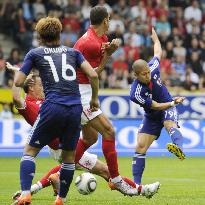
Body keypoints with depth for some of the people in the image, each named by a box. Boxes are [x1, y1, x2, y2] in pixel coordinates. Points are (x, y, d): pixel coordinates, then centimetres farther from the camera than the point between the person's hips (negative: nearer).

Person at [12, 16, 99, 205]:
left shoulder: (35, 54, 12)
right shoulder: (72, 52, 18)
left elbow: (18, 82, 9)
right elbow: (93, 75, 7)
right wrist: (95, 98, 20)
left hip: (52, 108, -2)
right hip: (75, 108, 2)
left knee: (30, 151, 7)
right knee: (69, 156, 17)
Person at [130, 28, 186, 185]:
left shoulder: (153, 67, -17)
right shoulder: (136, 93, -29)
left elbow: (158, 51, 6)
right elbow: (156, 106, -23)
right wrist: (174, 102, -32)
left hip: (168, 108, 1)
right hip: (152, 116, -1)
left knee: (170, 125, -34)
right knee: (140, 146, -8)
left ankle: (179, 149, -66)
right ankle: (136, 182, -2)